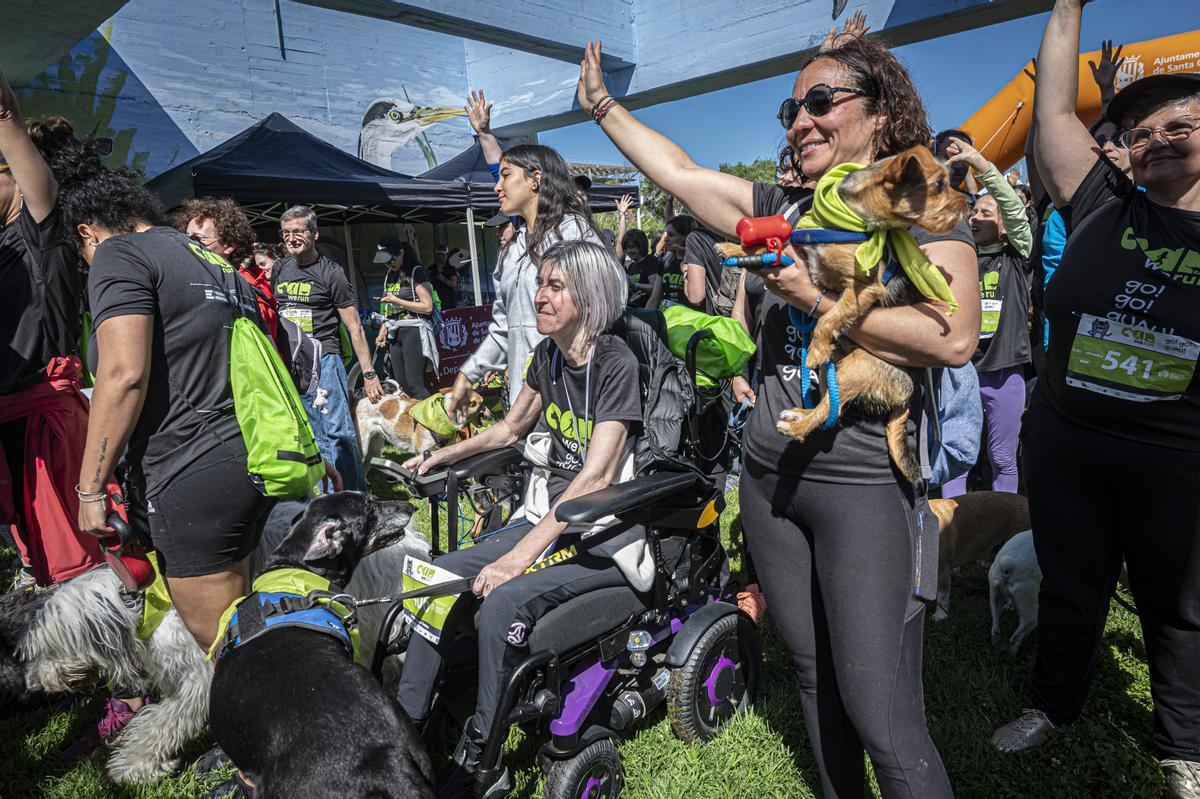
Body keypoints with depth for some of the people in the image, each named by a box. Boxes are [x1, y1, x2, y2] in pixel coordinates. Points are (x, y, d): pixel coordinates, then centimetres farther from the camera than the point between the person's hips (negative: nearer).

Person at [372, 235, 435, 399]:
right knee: (401, 385, 4)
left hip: (413, 330, -7)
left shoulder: (415, 272, -5)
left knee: (414, 384, -14)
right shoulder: (390, 274, 17)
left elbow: (427, 307, -13)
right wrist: (382, 332, 13)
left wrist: (397, 300, -13)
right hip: (395, 333, 7)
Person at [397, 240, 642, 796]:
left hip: (616, 531, -7)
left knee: (504, 600, -27)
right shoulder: (548, 356, 6)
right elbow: (512, 427, 22)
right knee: (442, 576, -6)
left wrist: (521, 555, -27)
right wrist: (439, 457, 13)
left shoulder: (615, 363, -16)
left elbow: (596, 478, -23)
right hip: (559, 518, 7)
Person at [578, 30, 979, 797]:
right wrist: (602, 104, 23)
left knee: (882, 716, -5)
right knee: (816, 682, 17)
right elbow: (678, 171, 18)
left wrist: (817, 298, -16)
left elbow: (954, 337, -17)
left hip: (864, 482, -5)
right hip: (770, 475, 6)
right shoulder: (781, 207, 13)